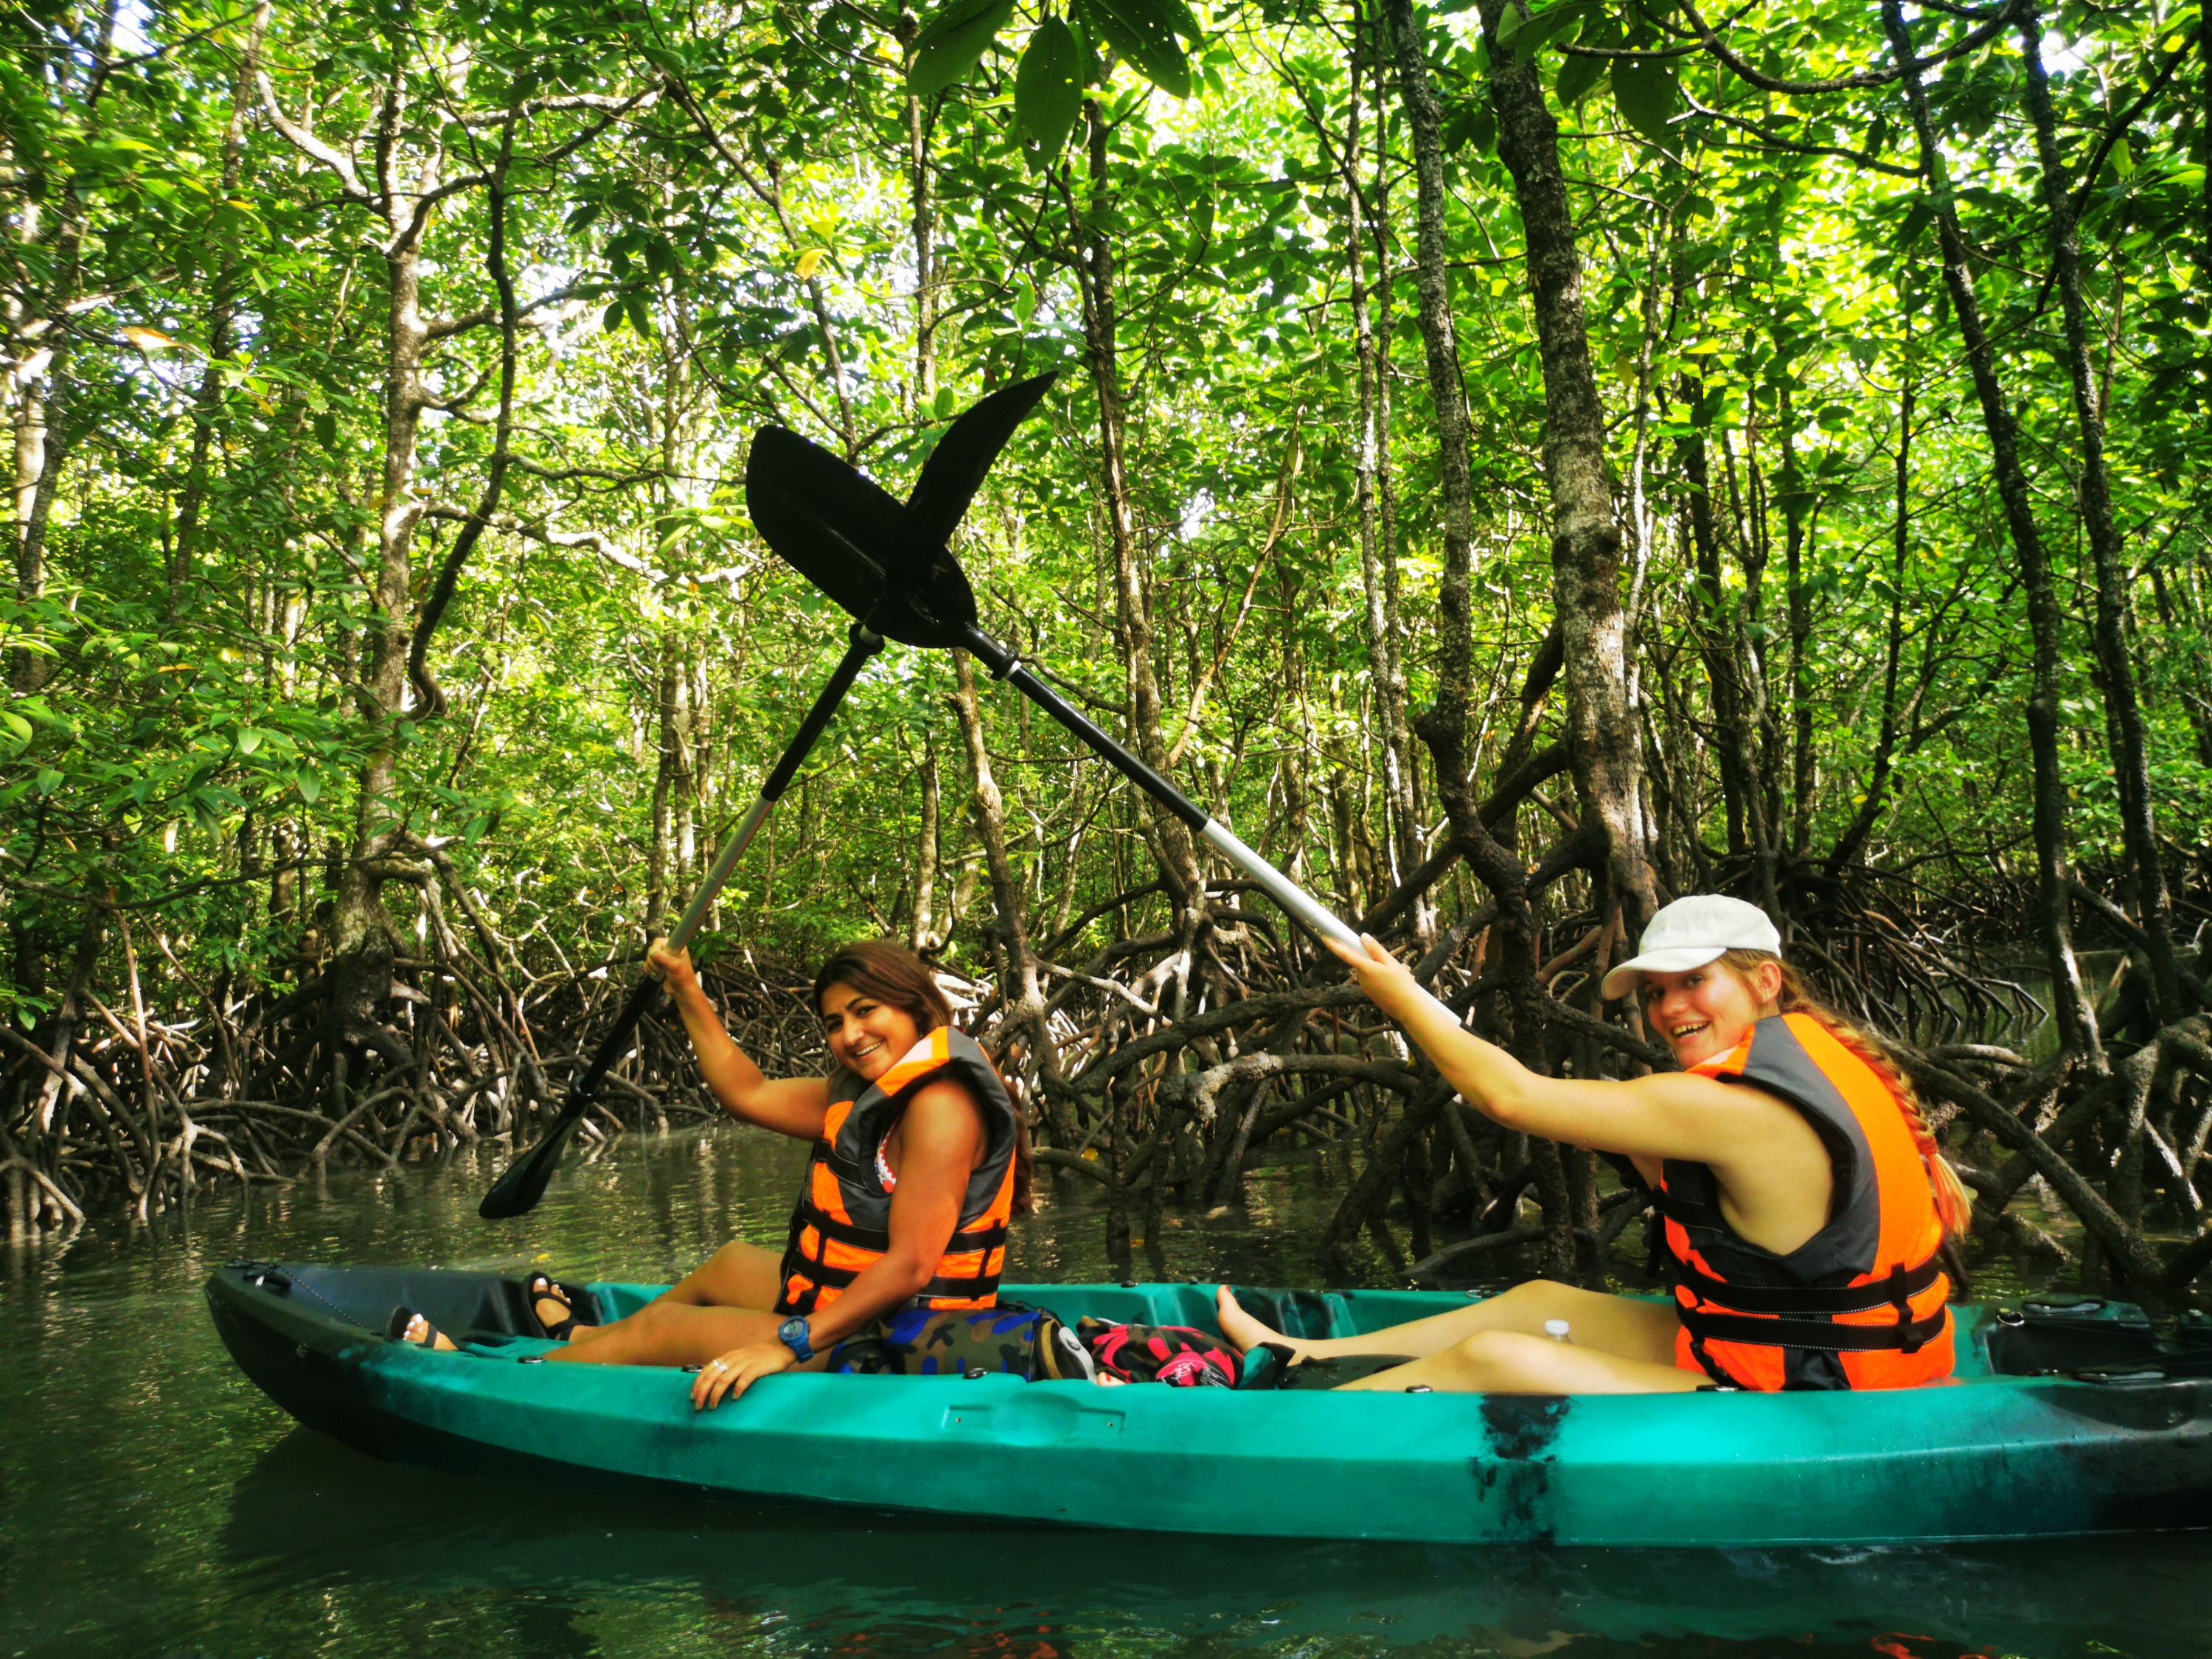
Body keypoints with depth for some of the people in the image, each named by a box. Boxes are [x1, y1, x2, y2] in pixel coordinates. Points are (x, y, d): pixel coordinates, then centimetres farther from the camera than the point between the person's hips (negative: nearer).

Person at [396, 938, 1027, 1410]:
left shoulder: (939, 1101, -22)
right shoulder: (868, 1092, 9)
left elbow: (912, 1265, -28)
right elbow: (749, 1094, 18)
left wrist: (790, 1344, -30)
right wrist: (689, 995, 15)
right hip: (845, 1306, 9)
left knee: (654, 1329, 3)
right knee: (729, 1263, 30)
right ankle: (581, 1339, 56)